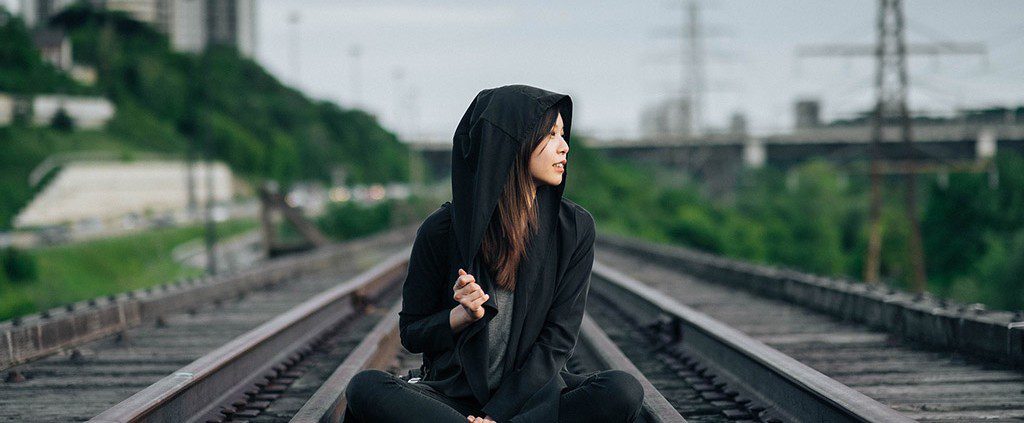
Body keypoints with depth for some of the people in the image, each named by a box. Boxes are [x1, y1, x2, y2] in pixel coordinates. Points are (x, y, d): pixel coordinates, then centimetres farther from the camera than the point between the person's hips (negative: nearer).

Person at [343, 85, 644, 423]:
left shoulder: (575, 227, -2)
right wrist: (463, 315, -16)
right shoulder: (442, 229, -5)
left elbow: (558, 338, -4)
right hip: (453, 395, -1)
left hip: (531, 395, 1)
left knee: (623, 391, -30)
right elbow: (411, 334, 5)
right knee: (366, 388, -29)